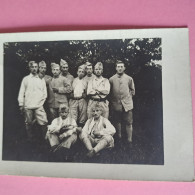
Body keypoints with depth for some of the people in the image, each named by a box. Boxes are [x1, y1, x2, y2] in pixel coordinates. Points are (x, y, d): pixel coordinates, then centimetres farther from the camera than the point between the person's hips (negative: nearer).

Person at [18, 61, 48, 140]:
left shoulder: (42, 79, 10)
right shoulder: (26, 79, 8)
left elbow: (45, 93, 10)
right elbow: (21, 93, 5)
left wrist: (41, 101, -2)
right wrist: (21, 105, -1)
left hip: (39, 106, 0)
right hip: (27, 106, 0)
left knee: (43, 122, -10)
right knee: (29, 124, 8)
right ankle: (30, 140, 23)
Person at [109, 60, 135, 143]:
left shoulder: (129, 79, 2)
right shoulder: (111, 79, 1)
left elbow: (132, 90, 14)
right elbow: (109, 92, 9)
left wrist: (128, 97, 8)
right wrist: (112, 101, 7)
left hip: (127, 104, 0)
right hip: (116, 104, 1)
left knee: (129, 123, 2)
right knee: (117, 122, 12)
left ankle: (129, 139, 13)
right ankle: (118, 137, 28)